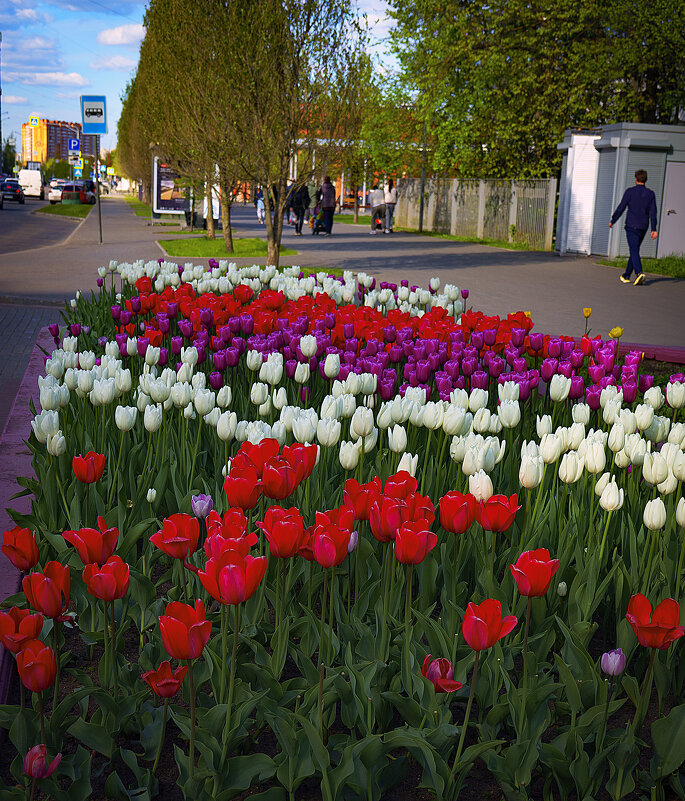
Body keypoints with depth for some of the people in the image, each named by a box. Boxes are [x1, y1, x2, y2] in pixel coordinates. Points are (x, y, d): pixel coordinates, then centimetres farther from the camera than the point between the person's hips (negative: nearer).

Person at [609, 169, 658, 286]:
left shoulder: (630, 192, -5)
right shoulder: (650, 194, 5)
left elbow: (620, 208, -4)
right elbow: (653, 213, 0)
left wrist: (612, 221, 9)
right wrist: (654, 229, -2)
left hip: (631, 226, -4)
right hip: (643, 227, 4)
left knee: (634, 251, -11)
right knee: (634, 250, 16)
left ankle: (639, 273, -32)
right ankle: (626, 276, 22)